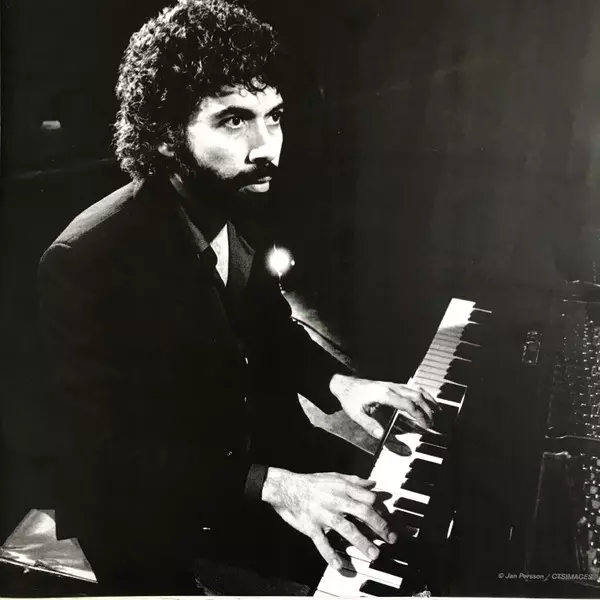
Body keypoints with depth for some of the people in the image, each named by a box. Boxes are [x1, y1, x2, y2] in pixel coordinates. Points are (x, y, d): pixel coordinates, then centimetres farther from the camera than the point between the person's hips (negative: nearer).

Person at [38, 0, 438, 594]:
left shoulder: (232, 213, -5)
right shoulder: (85, 260, -25)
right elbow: (106, 454, -26)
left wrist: (335, 382, -7)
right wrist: (268, 485, -34)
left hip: (258, 450, 7)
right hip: (157, 528, -6)